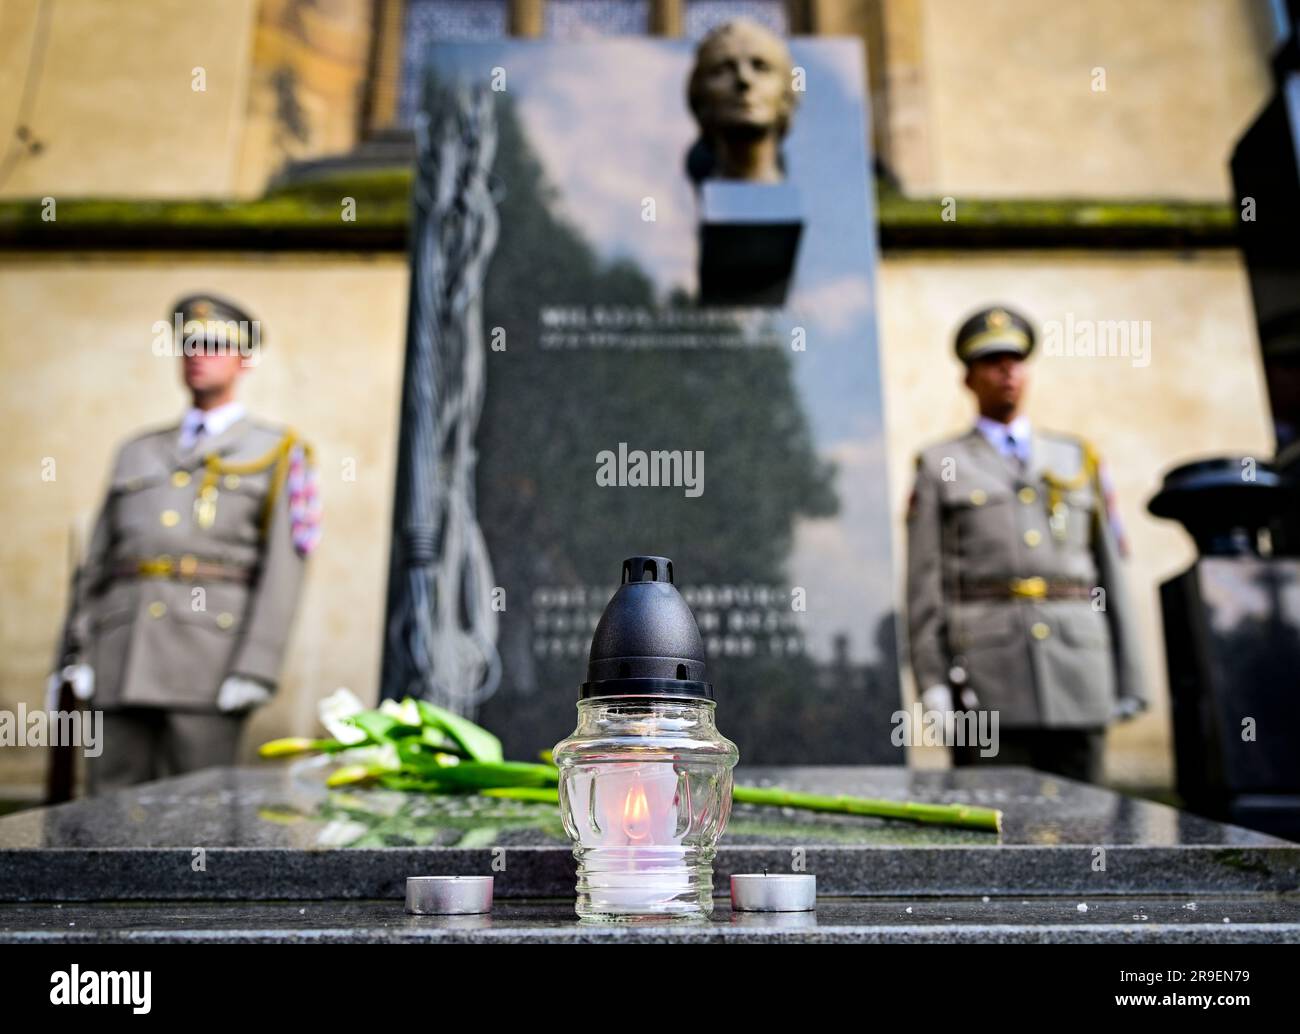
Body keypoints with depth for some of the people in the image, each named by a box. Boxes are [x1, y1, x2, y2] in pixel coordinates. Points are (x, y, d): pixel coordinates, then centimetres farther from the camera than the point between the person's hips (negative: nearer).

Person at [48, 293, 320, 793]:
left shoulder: (276, 451, 9)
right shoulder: (137, 452, 22)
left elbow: (282, 569, -2)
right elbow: (97, 559, 18)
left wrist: (255, 667, -12)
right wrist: (74, 652, 7)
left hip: (210, 652, -4)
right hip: (121, 655, 4)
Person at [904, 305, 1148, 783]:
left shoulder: (1078, 458, 17)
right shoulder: (939, 467, 9)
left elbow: (1109, 569, 14)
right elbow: (925, 584, 3)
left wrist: (1129, 680, 9)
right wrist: (933, 685, -6)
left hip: (1077, 673, 3)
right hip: (985, 678, -2)